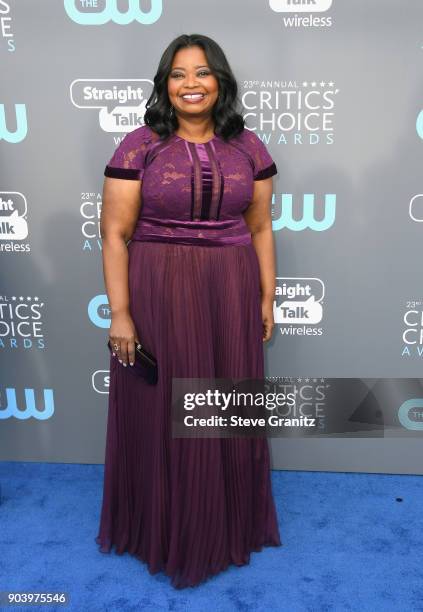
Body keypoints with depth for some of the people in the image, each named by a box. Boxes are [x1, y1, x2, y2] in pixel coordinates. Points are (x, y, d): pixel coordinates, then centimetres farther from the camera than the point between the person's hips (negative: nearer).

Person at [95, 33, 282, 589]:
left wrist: (266, 298, 6)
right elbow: (114, 234, -6)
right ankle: (165, 529, 33)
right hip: (157, 295, -2)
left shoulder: (248, 147, 5)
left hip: (231, 297, 3)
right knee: (163, 415, 9)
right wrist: (120, 312, -12)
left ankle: (228, 525, 38)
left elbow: (260, 228, 9)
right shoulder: (138, 146, -4)